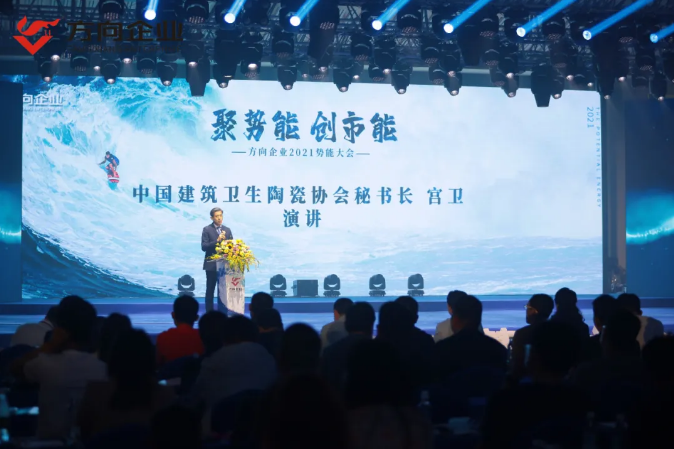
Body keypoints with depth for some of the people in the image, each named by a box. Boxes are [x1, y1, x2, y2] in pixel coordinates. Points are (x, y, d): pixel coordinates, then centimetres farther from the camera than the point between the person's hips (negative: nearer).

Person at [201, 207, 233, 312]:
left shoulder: (227, 230, 12)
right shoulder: (207, 229, -2)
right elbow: (204, 247, -11)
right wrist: (217, 240, -21)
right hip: (212, 265, -4)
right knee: (210, 290, 0)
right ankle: (209, 312, 4)